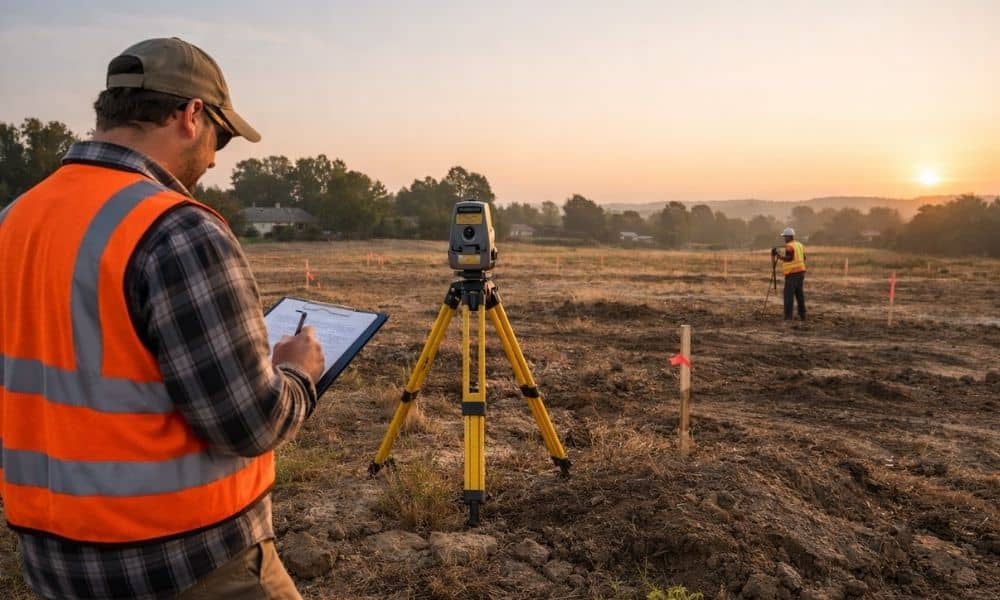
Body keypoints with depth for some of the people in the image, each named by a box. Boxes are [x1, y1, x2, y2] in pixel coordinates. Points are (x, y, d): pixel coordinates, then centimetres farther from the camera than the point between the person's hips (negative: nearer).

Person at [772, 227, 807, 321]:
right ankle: (802, 315, 16)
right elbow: (804, 258, 17)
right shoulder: (800, 245, 14)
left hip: (792, 273, -9)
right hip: (801, 272, 9)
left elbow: (788, 258, -23)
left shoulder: (789, 246, -12)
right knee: (799, 294, 14)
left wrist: (779, 256, -19)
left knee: (789, 294, -8)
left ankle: (788, 316, -13)